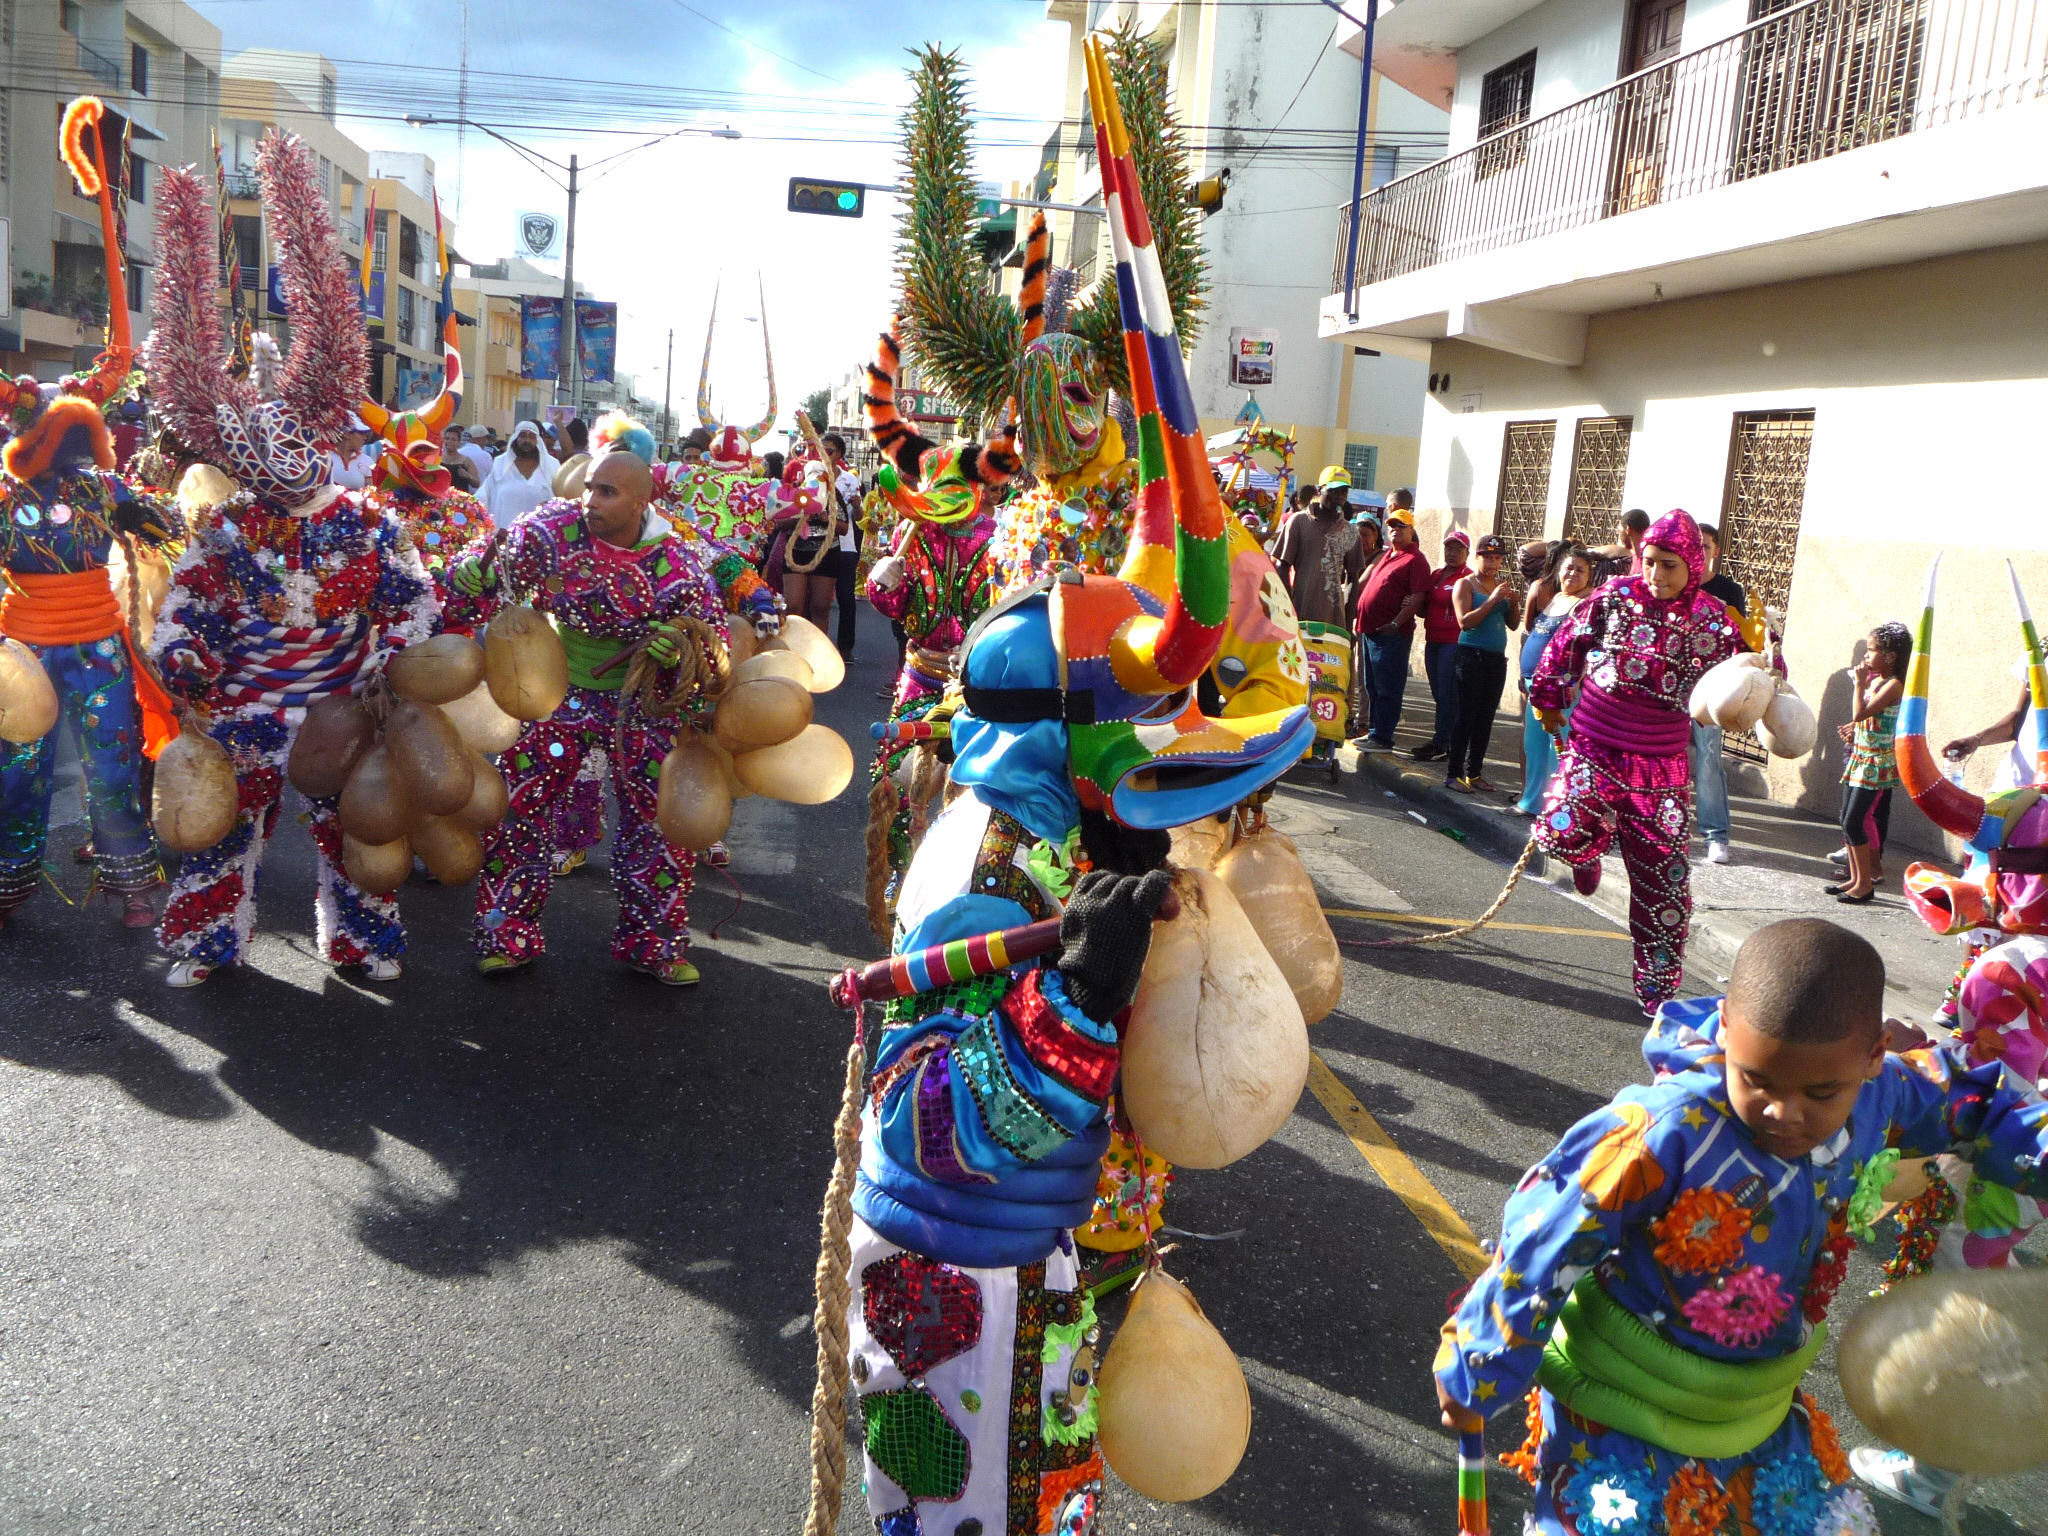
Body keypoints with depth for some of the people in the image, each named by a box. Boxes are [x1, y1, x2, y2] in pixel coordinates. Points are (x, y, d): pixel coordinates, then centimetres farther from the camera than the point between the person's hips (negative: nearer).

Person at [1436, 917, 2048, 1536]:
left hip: (1760, 1409, 6)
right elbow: (1540, 1247, -24)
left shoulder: (1876, 1096, -15)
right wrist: (1477, 1375, -14)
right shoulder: (1666, 1133, -34)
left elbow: (1964, 1098, 11)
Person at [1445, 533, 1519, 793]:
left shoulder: (1502, 585, 15)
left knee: (1486, 717, 7)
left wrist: (1514, 603, -4)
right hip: (1472, 655, -6)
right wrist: (1493, 599, -18)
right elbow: (1465, 621, -16)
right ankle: (1454, 773, -3)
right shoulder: (1465, 584, -2)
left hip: (1497, 658, 6)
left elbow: (1513, 624, 14)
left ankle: (1474, 773, 13)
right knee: (1467, 715, -7)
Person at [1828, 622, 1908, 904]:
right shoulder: (1874, 680, 12)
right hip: (1859, 756, 9)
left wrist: (1860, 683, -16)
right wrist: (1854, 729, 4)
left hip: (1877, 762, -9)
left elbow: (1861, 713, -24)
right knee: (1848, 819, 10)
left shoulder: (1894, 685, -15)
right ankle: (1855, 878, 18)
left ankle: (1866, 883, 0)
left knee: (1854, 821, -9)